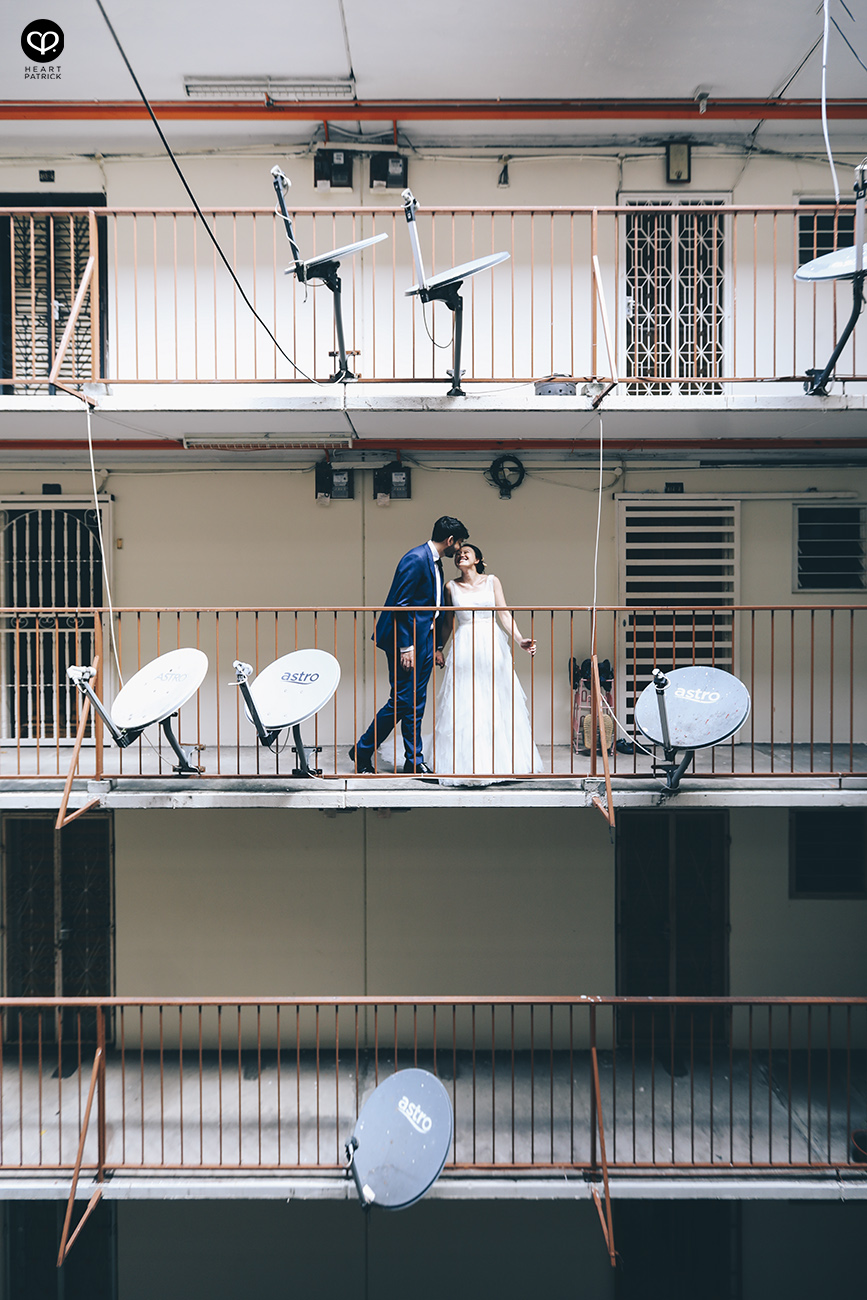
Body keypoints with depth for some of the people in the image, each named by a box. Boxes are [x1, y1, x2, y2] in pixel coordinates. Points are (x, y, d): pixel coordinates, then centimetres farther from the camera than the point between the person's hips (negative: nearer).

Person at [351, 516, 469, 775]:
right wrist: (405, 647, -21)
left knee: (415, 704, 10)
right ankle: (362, 751, 9)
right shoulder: (416, 559, -15)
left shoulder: (435, 563, 16)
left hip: (423, 642, 9)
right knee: (402, 701, -5)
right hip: (408, 642, -9)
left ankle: (414, 761, 15)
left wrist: (435, 646, 20)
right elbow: (400, 605, -19)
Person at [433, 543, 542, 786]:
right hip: (464, 647, 0)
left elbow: (504, 614, 0)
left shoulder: (492, 581, 6)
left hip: (492, 646, 0)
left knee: (497, 703, 2)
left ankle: (500, 762, 11)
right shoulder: (451, 587, 8)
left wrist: (519, 640, -11)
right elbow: (446, 622, 13)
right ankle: (468, 764, 2)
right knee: (464, 706, -4)